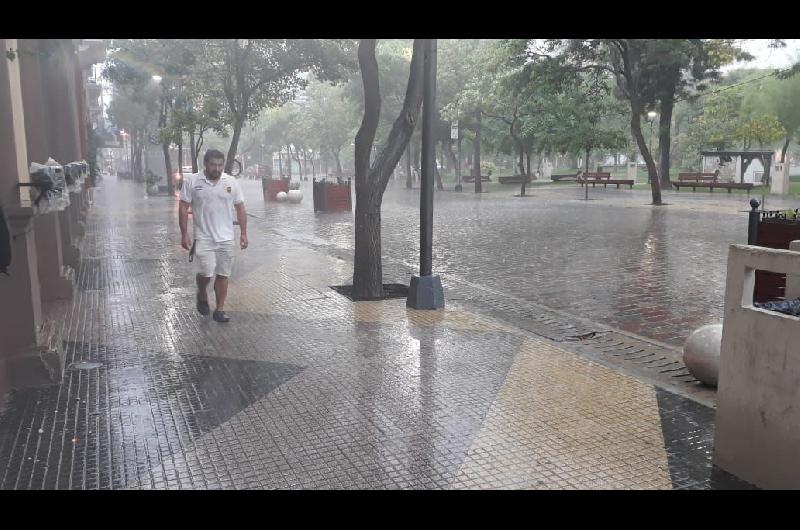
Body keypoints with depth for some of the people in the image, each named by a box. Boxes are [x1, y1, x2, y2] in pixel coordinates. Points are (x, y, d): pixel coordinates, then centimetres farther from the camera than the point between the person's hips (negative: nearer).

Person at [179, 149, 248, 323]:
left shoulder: (232, 182, 3)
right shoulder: (191, 181, -3)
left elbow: (240, 208, 7)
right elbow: (183, 208, -2)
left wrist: (243, 233, 2)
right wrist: (184, 234, -6)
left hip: (226, 238, 2)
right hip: (203, 237, -2)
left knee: (223, 274, 5)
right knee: (205, 272, -10)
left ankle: (220, 310, 15)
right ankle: (202, 296, 21)